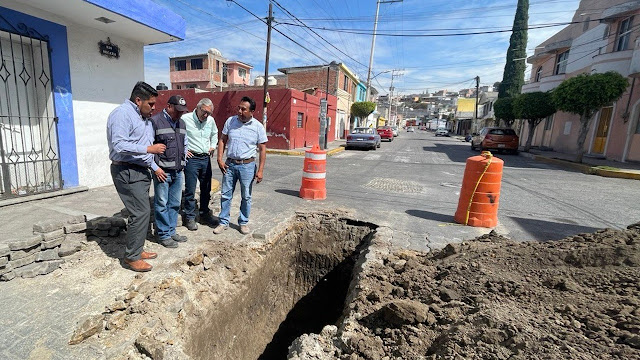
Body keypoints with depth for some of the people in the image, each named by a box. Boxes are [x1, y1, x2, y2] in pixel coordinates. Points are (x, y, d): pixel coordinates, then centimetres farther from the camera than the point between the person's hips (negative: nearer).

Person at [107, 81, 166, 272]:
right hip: (127, 172, -10)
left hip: (141, 171, 10)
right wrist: (148, 149, -20)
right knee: (141, 212, -10)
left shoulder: (143, 117, 17)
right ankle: (131, 257, 3)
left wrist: (154, 166, 22)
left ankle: (137, 250, 25)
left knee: (142, 212, 13)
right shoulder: (122, 113, -12)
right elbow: (119, 145, -23)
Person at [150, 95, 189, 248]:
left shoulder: (181, 123, 13)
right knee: (161, 204, 3)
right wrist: (155, 168, -13)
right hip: (162, 172, -7)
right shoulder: (155, 121, -8)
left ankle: (171, 231, 27)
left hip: (177, 172, 7)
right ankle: (163, 235, 16)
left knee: (175, 204, 13)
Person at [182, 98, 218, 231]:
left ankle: (204, 214, 27)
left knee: (206, 188, 13)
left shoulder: (211, 120, 6)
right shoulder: (185, 119, -11)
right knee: (190, 190, -1)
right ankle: (190, 217, 12)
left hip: (206, 158, 5)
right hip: (191, 158, -5)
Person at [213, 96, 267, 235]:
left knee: (246, 196, 8)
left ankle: (243, 222, 25)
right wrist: (219, 159, -1)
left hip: (247, 165, -2)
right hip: (230, 164, 2)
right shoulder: (230, 121, 2)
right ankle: (223, 222, 23)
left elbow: (263, 149, -4)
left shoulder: (258, 127, -5)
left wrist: (260, 170, -9)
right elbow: (223, 140, 9)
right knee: (225, 195, 8)